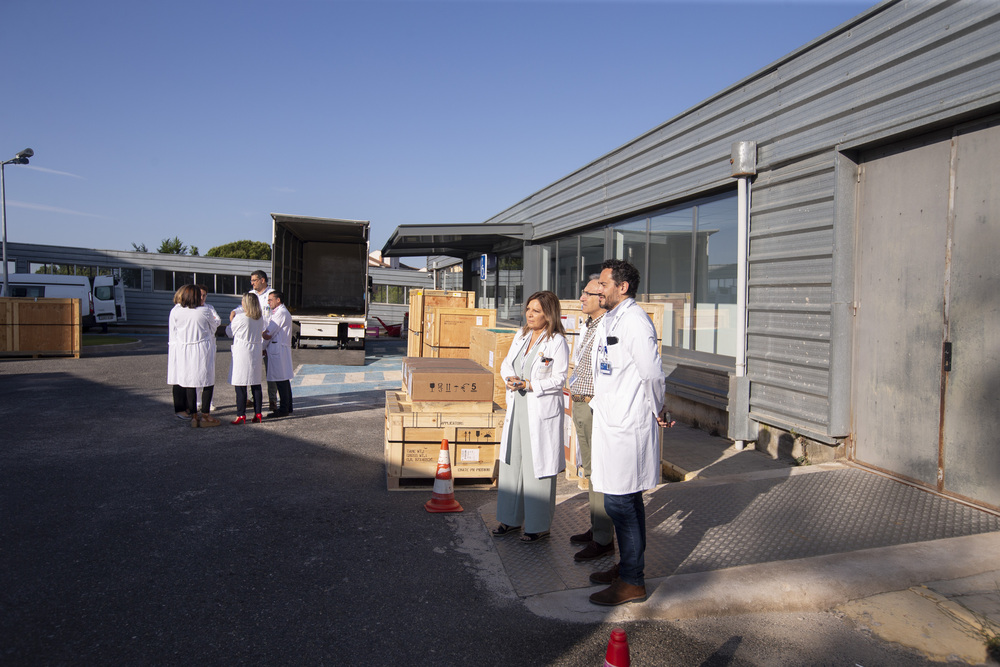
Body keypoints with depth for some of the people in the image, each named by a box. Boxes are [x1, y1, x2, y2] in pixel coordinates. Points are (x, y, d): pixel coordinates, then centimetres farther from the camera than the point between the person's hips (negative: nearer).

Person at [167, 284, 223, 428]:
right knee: (208, 382, 6)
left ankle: (194, 416, 17)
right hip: (203, 350, -3)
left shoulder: (175, 312, -3)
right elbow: (214, 327, 10)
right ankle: (205, 416, 5)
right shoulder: (205, 311, -9)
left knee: (189, 383, 11)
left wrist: (172, 351, 16)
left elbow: (173, 336, 3)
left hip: (183, 351, 3)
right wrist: (216, 320, 33)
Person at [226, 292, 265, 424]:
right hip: (256, 353, 5)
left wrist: (231, 320, 16)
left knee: (240, 385, 1)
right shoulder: (260, 318, 1)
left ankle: (241, 415, 2)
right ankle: (258, 413, 13)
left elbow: (229, 333, -1)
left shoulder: (240, 317, -14)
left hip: (242, 353, -5)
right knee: (256, 384, 10)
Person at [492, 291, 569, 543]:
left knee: (537, 466, 0)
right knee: (511, 462, 14)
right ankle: (511, 518, 28)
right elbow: (506, 364, 15)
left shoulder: (557, 342, -10)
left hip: (542, 411, -7)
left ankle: (539, 525, 14)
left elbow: (558, 380, -13)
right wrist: (510, 378, -6)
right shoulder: (521, 335, 11)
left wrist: (529, 385, -21)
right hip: (516, 407, 7)